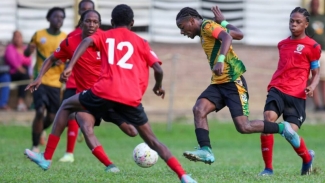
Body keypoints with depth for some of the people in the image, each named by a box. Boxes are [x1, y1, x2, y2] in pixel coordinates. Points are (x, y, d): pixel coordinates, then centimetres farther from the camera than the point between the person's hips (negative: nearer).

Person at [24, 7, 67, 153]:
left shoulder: (66, 38, 2)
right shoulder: (39, 35, 1)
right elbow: (27, 53, 11)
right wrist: (29, 50, -12)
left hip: (56, 82, 2)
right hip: (40, 80, -2)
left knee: (52, 116, 3)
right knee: (40, 111, -17)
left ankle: (39, 131, 36)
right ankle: (35, 146, -7)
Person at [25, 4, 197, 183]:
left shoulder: (104, 36, 19)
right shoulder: (141, 43, 21)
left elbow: (87, 41, -3)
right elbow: (158, 69, 11)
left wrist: (70, 66, -12)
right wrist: (158, 87, 32)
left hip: (105, 92, -1)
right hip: (132, 99, 1)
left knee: (67, 106, 23)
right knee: (151, 140, 13)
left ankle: (46, 158, 18)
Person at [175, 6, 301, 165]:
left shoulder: (207, 25, -7)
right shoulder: (204, 32, 19)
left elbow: (227, 37, -26)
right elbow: (238, 34, 18)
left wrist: (220, 60, -40)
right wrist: (223, 22, 30)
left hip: (233, 82, -10)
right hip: (218, 84, 10)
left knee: (243, 127, -13)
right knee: (199, 109, -14)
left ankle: (282, 128, 7)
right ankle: (206, 150, -22)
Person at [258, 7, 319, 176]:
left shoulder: (312, 46, 3)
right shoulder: (282, 44, 18)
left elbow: (316, 73, 4)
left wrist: (312, 87, -14)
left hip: (297, 95, -4)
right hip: (277, 89, 4)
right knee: (269, 119, -23)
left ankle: (307, 158, 27)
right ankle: (268, 168, -15)